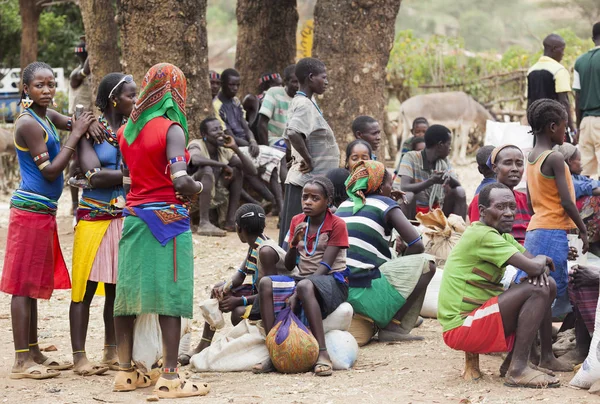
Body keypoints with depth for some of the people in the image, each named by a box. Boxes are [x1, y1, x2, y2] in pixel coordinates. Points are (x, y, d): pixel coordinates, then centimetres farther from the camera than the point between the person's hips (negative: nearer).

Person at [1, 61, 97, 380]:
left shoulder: (48, 117, 11)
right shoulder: (28, 123, -15)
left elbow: (75, 123, 25)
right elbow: (50, 171, -17)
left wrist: (89, 124, 1)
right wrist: (75, 135, -14)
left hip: (44, 210, 9)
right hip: (31, 209, -9)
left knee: (35, 284, 13)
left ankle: (34, 353, 20)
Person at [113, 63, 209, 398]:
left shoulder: (127, 131, 8)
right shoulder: (171, 129, -12)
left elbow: (127, 179, 10)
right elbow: (181, 182, -21)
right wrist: (199, 187, -3)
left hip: (134, 216, 7)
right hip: (168, 219, -7)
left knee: (128, 293, 10)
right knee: (170, 295, -3)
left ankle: (126, 372, 17)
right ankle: (170, 378, -4)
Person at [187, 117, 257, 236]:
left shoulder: (224, 151, 3)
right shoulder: (196, 145, -14)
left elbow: (252, 171, -2)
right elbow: (196, 159, -41)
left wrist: (236, 149, -13)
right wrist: (224, 166, -29)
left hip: (212, 198, 8)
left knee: (237, 170, 6)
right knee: (207, 170, -30)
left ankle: (230, 221, 1)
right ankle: (204, 223, -34)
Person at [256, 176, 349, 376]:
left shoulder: (337, 225, -6)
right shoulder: (297, 221, 11)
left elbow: (325, 266, -15)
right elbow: (289, 266, 8)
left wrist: (297, 293, -26)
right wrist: (294, 244, -14)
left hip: (333, 282, -6)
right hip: (305, 279, 6)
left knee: (305, 285, -40)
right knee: (266, 283, -23)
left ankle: (322, 354, -43)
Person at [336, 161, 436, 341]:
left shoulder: (345, 205, 18)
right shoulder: (385, 204, 1)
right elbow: (417, 245, -5)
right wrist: (400, 263, 13)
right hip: (364, 290, -7)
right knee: (426, 264, 4)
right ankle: (393, 327, -3)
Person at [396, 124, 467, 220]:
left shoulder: (444, 161, 4)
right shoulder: (411, 157, -14)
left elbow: (457, 185, -4)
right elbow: (404, 188, -27)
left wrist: (449, 178, -27)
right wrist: (431, 181, -38)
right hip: (413, 211, -5)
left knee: (459, 192, -12)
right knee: (409, 196, -34)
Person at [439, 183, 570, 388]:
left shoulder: (502, 235, 12)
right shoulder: (482, 235, -19)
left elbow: (537, 264, 12)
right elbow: (532, 267, -24)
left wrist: (541, 268, -12)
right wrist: (542, 260, -1)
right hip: (461, 328, -10)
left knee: (548, 285, 14)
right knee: (537, 290, -22)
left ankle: (546, 358, 15)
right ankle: (518, 369, -21)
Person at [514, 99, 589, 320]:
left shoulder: (531, 158, 13)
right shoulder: (554, 158, -13)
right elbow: (566, 202, -15)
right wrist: (583, 230, -5)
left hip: (534, 230, 9)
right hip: (553, 232, -9)